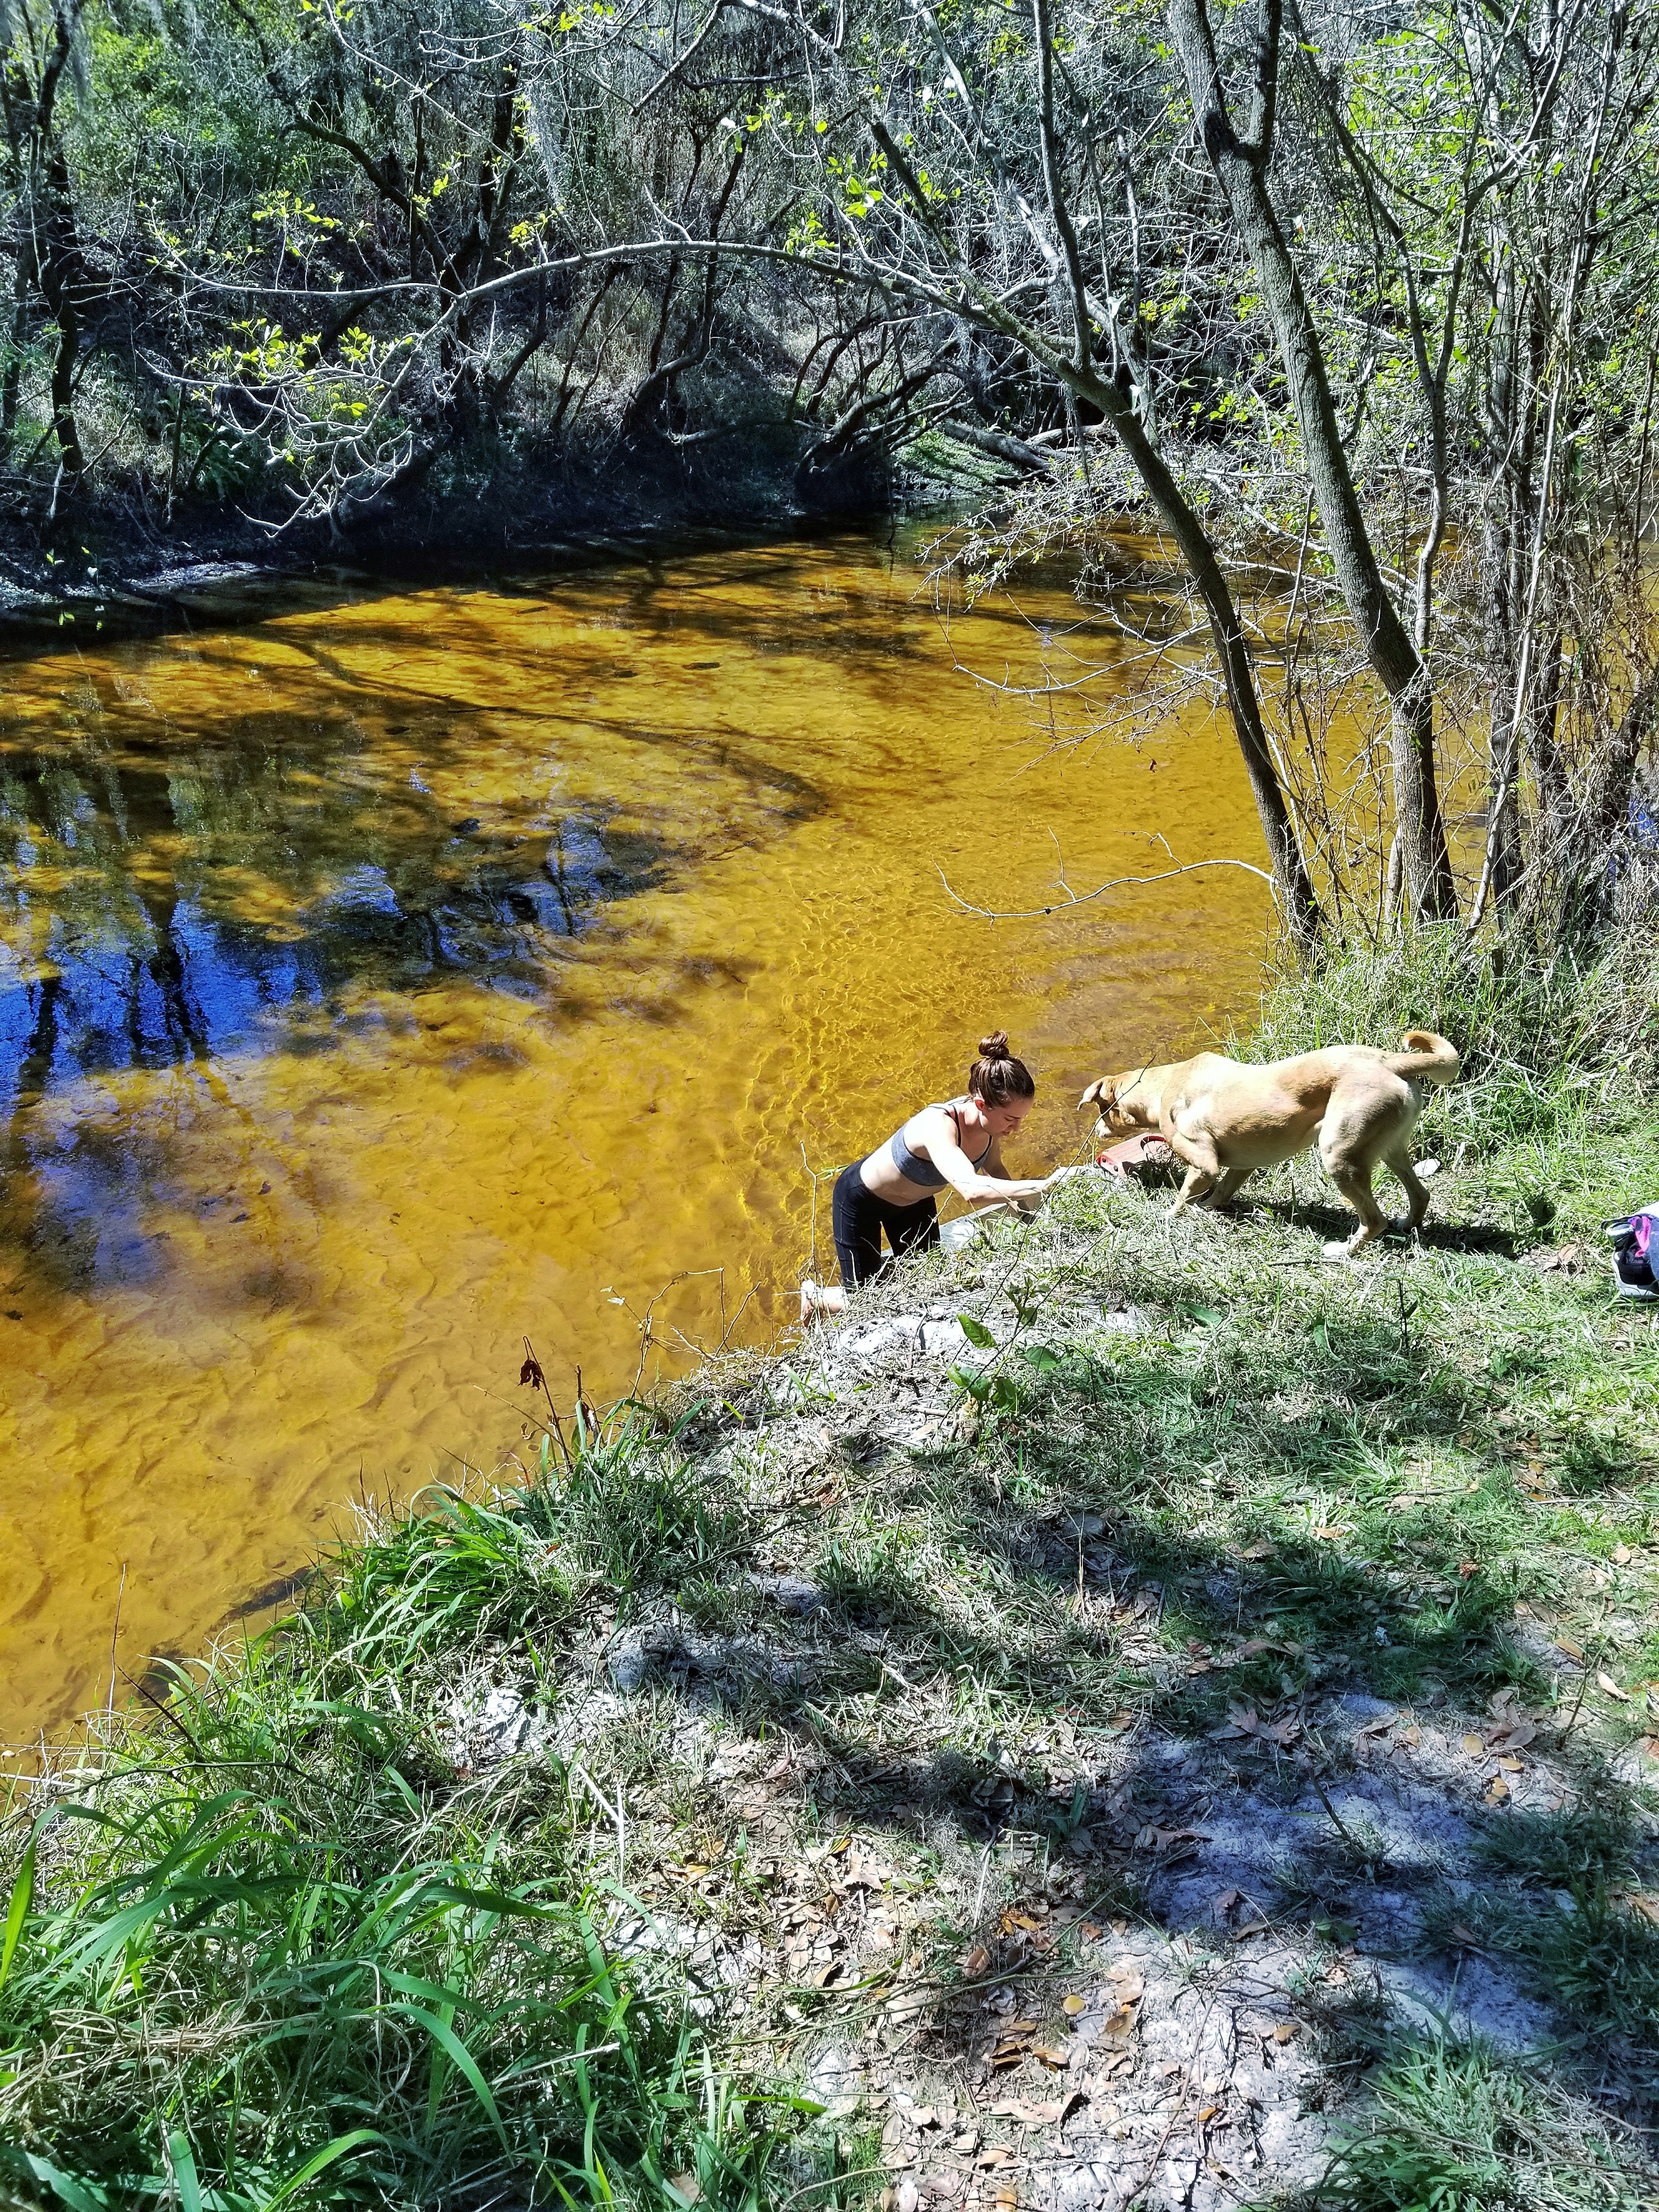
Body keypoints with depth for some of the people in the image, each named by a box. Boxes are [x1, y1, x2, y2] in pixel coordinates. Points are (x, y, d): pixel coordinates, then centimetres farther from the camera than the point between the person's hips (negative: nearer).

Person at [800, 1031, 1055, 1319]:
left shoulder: (990, 1118, -22)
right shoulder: (939, 1125, -45)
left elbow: (995, 1169, 0)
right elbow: (972, 1190, -62)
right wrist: (1044, 1186, -64)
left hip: (915, 1197, 7)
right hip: (861, 1197, -7)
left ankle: (885, 1263, 46)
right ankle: (815, 1294, 34)